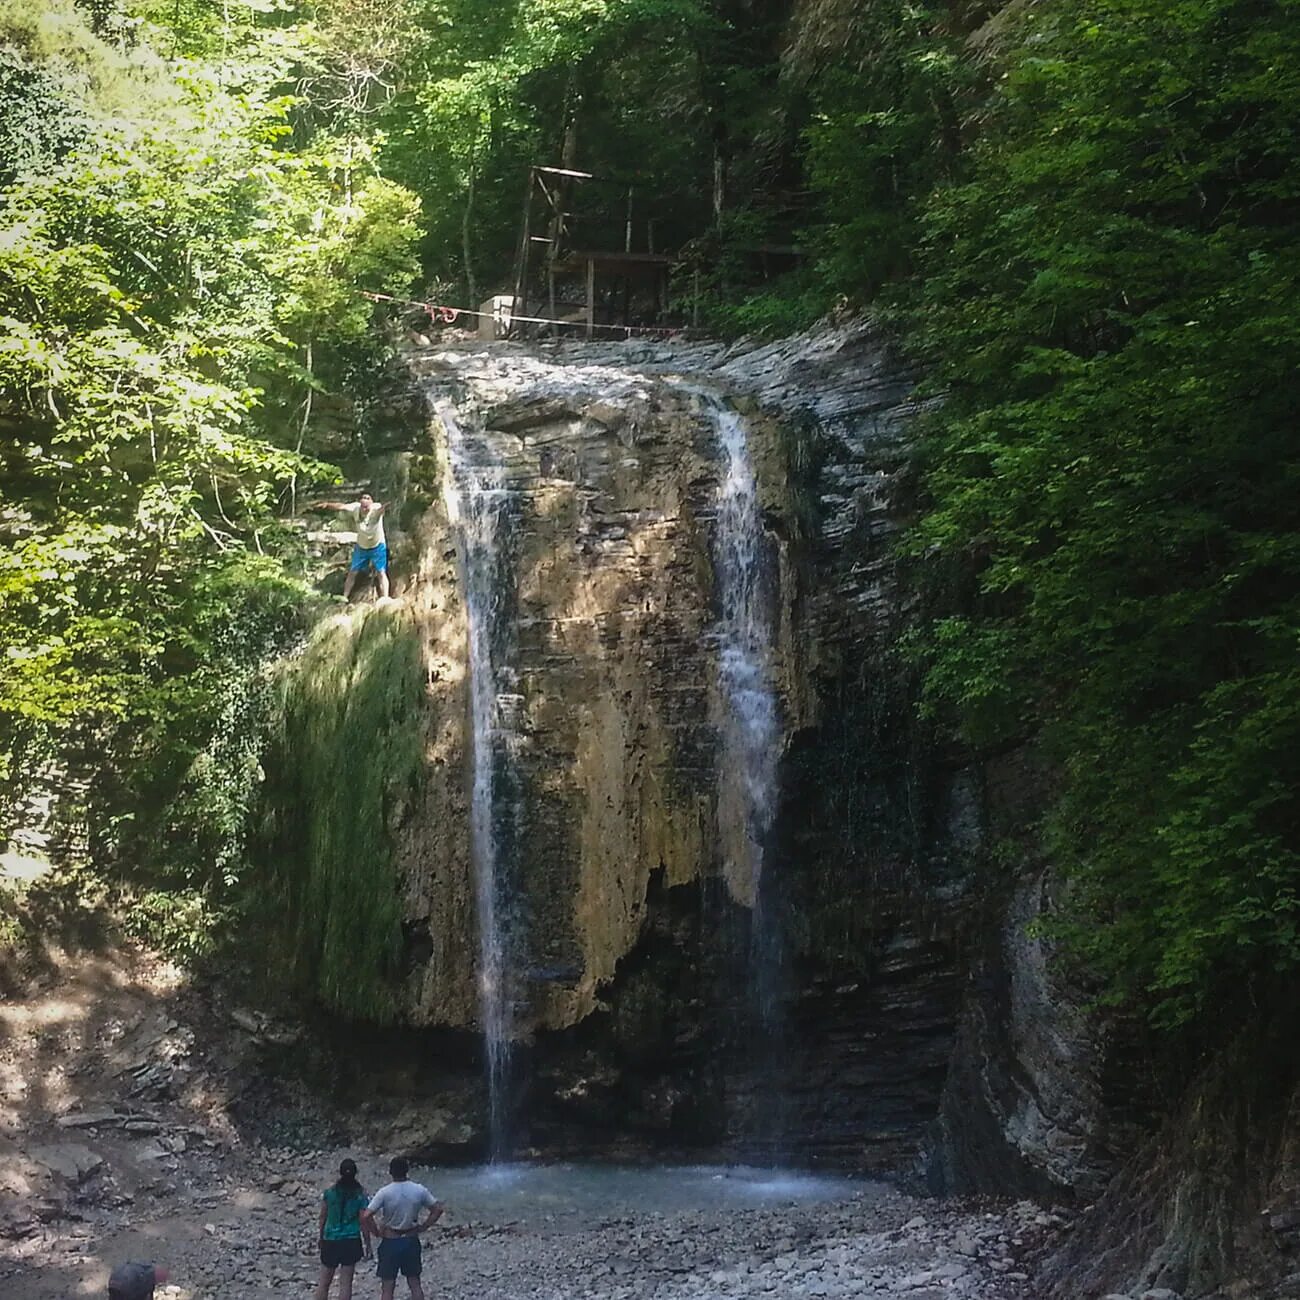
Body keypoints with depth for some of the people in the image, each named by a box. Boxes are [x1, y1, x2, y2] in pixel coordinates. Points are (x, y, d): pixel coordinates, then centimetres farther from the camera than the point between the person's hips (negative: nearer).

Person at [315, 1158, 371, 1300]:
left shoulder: (329, 1192, -5)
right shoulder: (360, 1195, -8)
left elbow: (323, 1218, 3)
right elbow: (363, 1222, -5)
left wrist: (321, 1238, 18)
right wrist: (367, 1245, 5)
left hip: (330, 1240, 1)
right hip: (351, 1241, -1)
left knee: (324, 1282, 12)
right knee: (346, 1283, 5)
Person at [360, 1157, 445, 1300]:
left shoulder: (384, 1192, -17)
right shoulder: (419, 1190, -8)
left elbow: (366, 1216, -22)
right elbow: (438, 1209, -1)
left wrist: (376, 1232, -7)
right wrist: (422, 1228, 5)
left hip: (390, 1242, -3)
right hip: (411, 1241, 3)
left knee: (387, 1287, 6)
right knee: (415, 1283, 15)